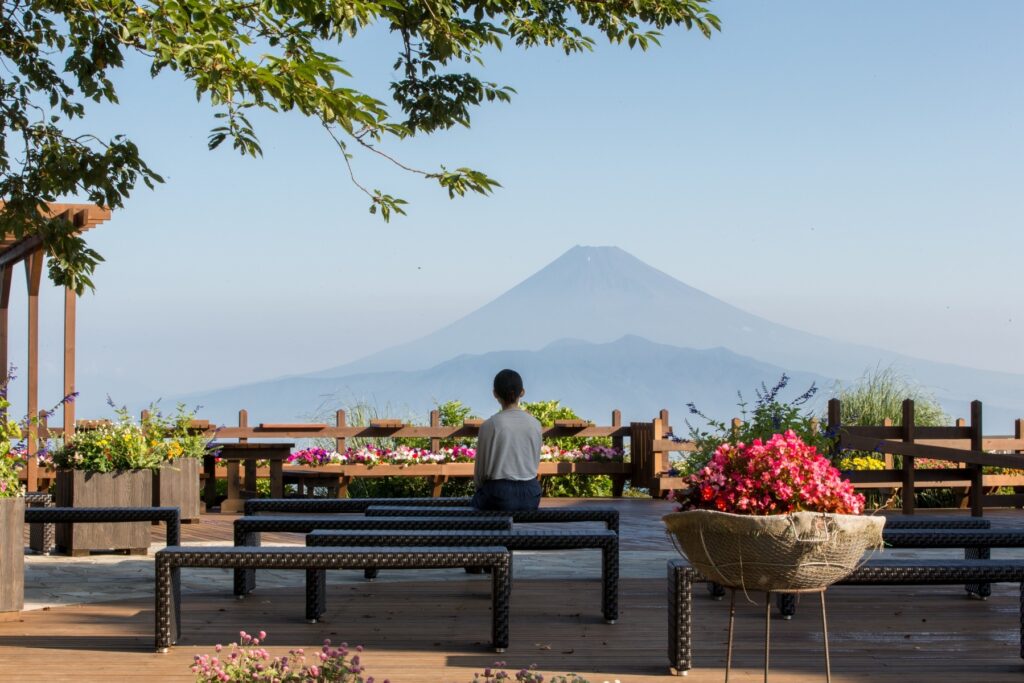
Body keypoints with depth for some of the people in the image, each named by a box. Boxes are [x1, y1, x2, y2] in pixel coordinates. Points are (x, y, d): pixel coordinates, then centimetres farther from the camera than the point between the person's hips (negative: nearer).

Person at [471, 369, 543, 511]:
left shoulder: (489, 425, -12)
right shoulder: (535, 424, -1)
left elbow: (480, 468, -3)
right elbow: (535, 463, 7)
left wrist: (480, 487, 15)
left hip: (500, 495, -4)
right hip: (531, 494, 4)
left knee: (476, 500, 28)